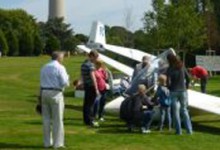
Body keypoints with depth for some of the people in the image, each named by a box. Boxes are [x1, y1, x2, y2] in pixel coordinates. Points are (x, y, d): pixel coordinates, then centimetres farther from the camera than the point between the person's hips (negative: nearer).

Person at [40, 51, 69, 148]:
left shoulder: (44, 68, 13)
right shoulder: (60, 68, -8)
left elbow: (42, 82, 12)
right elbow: (65, 83, -15)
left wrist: (41, 98, 14)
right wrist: (67, 77, 8)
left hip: (44, 93, 6)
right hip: (55, 94, -6)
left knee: (46, 119, 11)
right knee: (57, 119, 0)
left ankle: (47, 142, 16)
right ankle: (57, 143, 3)